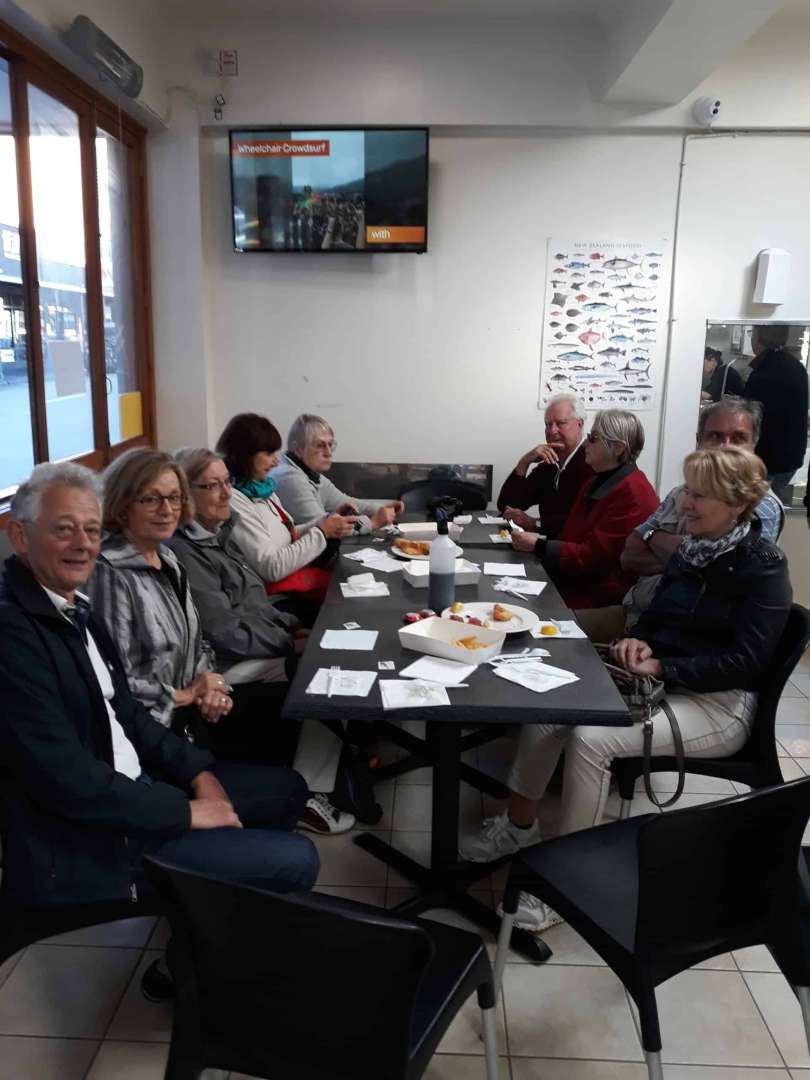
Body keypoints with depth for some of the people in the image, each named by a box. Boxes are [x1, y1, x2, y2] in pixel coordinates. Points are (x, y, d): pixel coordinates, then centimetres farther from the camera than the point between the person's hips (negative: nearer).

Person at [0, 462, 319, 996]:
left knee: (286, 790, 16)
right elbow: (67, 779, -26)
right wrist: (186, 811, -17)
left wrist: (198, 771, -1)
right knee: (296, 861, -10)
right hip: (81, 841, -9)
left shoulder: (72, 603, 5)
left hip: (128, 786, 10)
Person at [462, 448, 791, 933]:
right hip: (661, 684, 7)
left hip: (720, 703, -7)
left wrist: (660, 668, -22)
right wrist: (639, 641, -7)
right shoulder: (691, 548, 8)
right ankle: (519, 825, 6)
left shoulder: (764, 566, -13)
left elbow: (743, 661, -19)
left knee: (591, 738, -29)